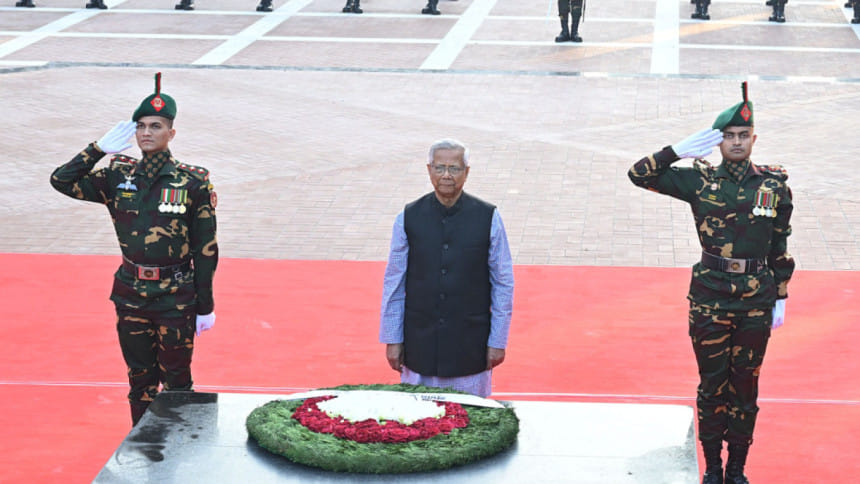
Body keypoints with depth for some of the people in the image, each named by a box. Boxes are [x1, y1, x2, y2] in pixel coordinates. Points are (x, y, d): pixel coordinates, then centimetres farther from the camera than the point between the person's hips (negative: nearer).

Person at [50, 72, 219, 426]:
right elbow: (62, 180, 1)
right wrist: (101, 148, -6)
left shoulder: (193, 182, -6)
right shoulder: (119, 177, 3)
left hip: (177, 299, -3)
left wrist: (205, 307, -3)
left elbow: (206, 249, -4)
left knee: (176, 381, 4)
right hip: (131, 296, 3)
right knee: (140, 379, 13)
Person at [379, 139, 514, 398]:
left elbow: (503, 283, 1)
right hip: (419, 343, 1)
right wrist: (392, 339, 4)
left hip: (470, 346, -1)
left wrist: (498, 341, 0)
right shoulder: (408, 218, -1)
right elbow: (393, 282, 5)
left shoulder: (488, 218, -4)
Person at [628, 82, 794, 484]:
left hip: (756, 300, 1)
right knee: (712, 382, 7)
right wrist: (681, 150, -15)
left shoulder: (774, 185, 1)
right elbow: (640, 174, -5)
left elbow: (780, 247, 7)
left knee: (745, 384, 9)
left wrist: (780, 298, 6)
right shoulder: (699, 180, -2)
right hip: (710, 297, -1)